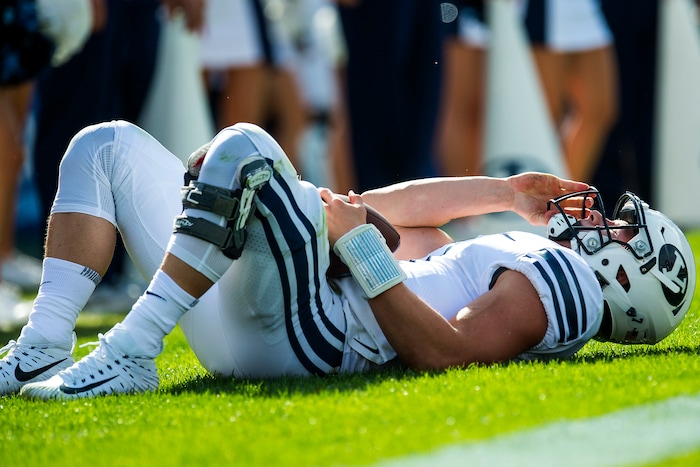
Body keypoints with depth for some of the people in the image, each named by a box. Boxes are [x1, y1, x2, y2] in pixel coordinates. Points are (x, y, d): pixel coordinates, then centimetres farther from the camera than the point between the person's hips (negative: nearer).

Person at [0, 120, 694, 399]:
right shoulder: (525, 257, 28)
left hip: (306, 327, -10)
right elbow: (387, 213, 37)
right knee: (108, 148, 10)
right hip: (245, 332, 10)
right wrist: (506, 195, 37)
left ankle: (130, 353, -28)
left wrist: (357, 239, -15)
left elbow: (441, 351, -19)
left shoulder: (562, 280, -2)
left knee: (242, 149, -29)